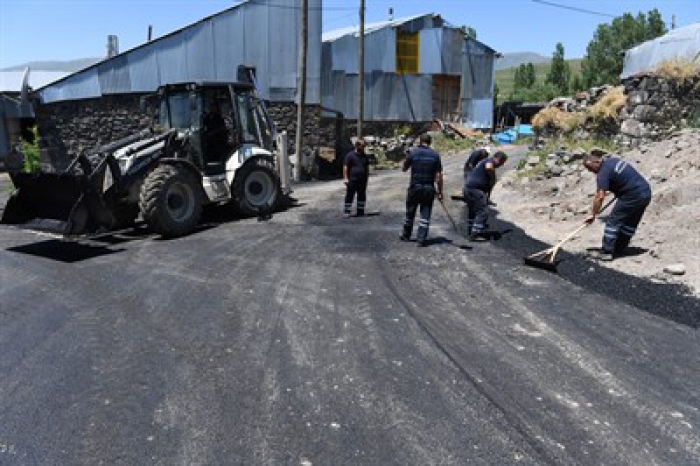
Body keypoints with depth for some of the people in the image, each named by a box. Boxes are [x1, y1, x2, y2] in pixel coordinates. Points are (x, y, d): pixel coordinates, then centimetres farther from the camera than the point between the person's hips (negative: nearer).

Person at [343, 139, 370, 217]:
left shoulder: (365, 156, 13)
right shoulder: (350, 155, -4)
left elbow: (367, 167, 21)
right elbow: (345, 167, -7)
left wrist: (367, 177, 16)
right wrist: (345, 178, -14)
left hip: (362, 181, 6)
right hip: (352, 180, -5)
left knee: (362, 196, 9)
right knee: (349, 196, -4)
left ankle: (360, 212, 19)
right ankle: (347, 211, 2)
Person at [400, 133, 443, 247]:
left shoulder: (412, 153, -4)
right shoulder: (435, 155, -1)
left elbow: (404, 169, 8)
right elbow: (438, 175, -4)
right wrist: (440, 191, 1)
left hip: (414, 187, 0)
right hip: (429, 188, 0)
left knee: (410, 212, 15)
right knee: (425, 214, 4)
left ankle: (406, 235, 29)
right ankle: (422, 239, 0)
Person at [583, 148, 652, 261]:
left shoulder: (603, 172, -15)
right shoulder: (613, 160, 13)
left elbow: (600, 196, -21)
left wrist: (593, 215, -16)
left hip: (633, 196, -9)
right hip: (646, 192, 10)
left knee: (613, 221, -2)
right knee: (630, 223, 15)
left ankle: (607, 252, -2)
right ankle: (619, 249, 23)